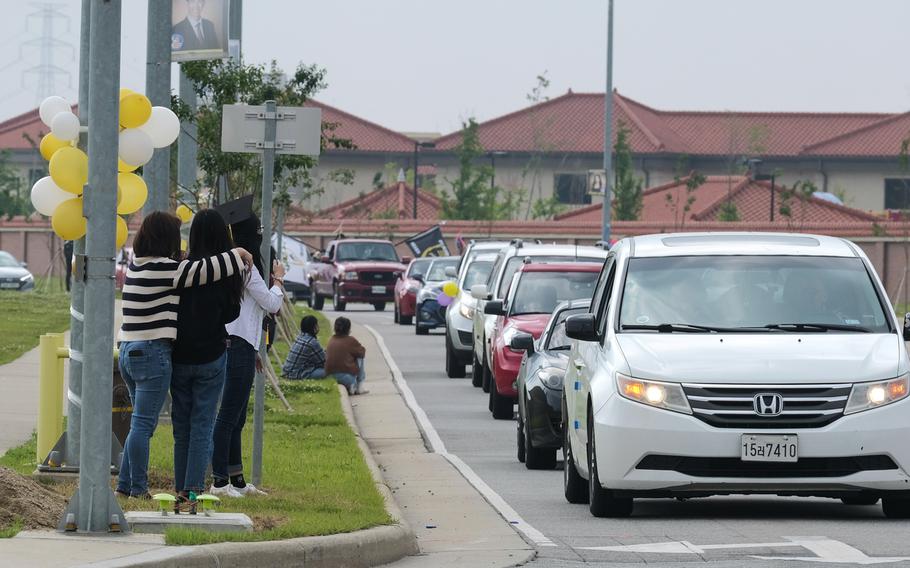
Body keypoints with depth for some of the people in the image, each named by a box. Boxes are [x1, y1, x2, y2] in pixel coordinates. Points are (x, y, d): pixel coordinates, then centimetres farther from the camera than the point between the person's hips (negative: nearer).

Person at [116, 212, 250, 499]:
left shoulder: (135, 265, 10)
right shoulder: (163, 268, -15)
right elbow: (204, 270, -13)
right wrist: (238, 255, 3)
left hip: (128, 350, 9)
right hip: (152, 352, -9)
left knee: (141, 422, 16)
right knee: (143, 423, -5)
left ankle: (125, 484, 16)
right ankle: (138, 487, -2)